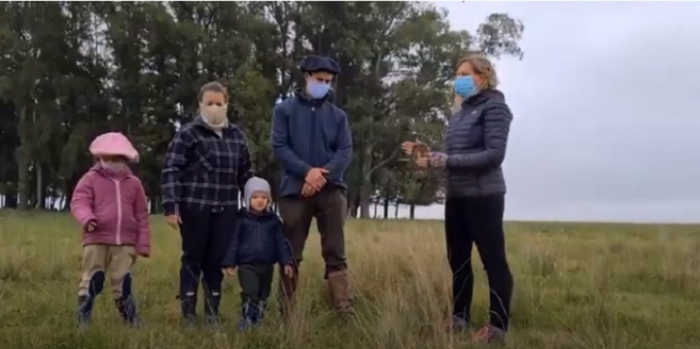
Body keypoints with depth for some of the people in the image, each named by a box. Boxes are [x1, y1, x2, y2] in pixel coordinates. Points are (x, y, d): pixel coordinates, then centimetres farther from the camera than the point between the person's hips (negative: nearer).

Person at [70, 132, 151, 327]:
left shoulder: (133, 183, 11)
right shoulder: (91, 179, 4)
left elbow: (142, 216, 12)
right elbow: (78, 202, -8)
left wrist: (143, 245, 7)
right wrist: (87, 218, -32)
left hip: (125, 242, 1)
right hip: (96, 240, -1)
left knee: (122, 282, 3)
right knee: (92, 281, 1)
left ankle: (131, 320, 11)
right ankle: (83, 320, 11)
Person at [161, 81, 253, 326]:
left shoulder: (237, 136, 11)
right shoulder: (188, 133, -3)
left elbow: (245, 173, 17)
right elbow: (171, 171, -8)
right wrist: (171, 206, -15)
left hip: (225, 209, 4)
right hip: (194, 207, -3)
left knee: (217, 260, 7)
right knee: (193, 259, 4)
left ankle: (212, 311, 18)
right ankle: (188, 312, 14)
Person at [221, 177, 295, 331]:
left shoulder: (273, 220, 5)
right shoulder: (241, 219, -2)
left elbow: (281, 242, 6)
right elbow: (234, 242, -2)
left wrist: (287, 262, -1)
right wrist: (229, 263, -6)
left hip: (267, 265, 3)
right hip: (247, 264, -3)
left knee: (263, 296, 12)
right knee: (250, 293, -17)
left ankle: (257, 320, 26)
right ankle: (246, 319, -6)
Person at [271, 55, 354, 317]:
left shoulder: (338, 115, 13)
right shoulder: (285, 110, 8)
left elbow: (345, 151, 3)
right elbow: (279, 147, -2)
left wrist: (323, 175, -14)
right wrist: (307, 172, -16)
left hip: (331, 190, 1)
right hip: (295, 190, -1)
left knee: (335, 254, -2)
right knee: (291, 255, 4)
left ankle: (345, 310, -4)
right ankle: (286, 311, 12)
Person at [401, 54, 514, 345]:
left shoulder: (493, 107, -6)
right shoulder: (459, 114, 18)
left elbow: (494, 155, -17)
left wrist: (445, 161, -21)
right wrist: (426, 154, 2)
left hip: (483, 196, -8)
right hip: (456, 196, 8)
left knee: (493, 260, -3)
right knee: (458, 259, 12)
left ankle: (498, 326, 2)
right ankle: (460, 316, 24)